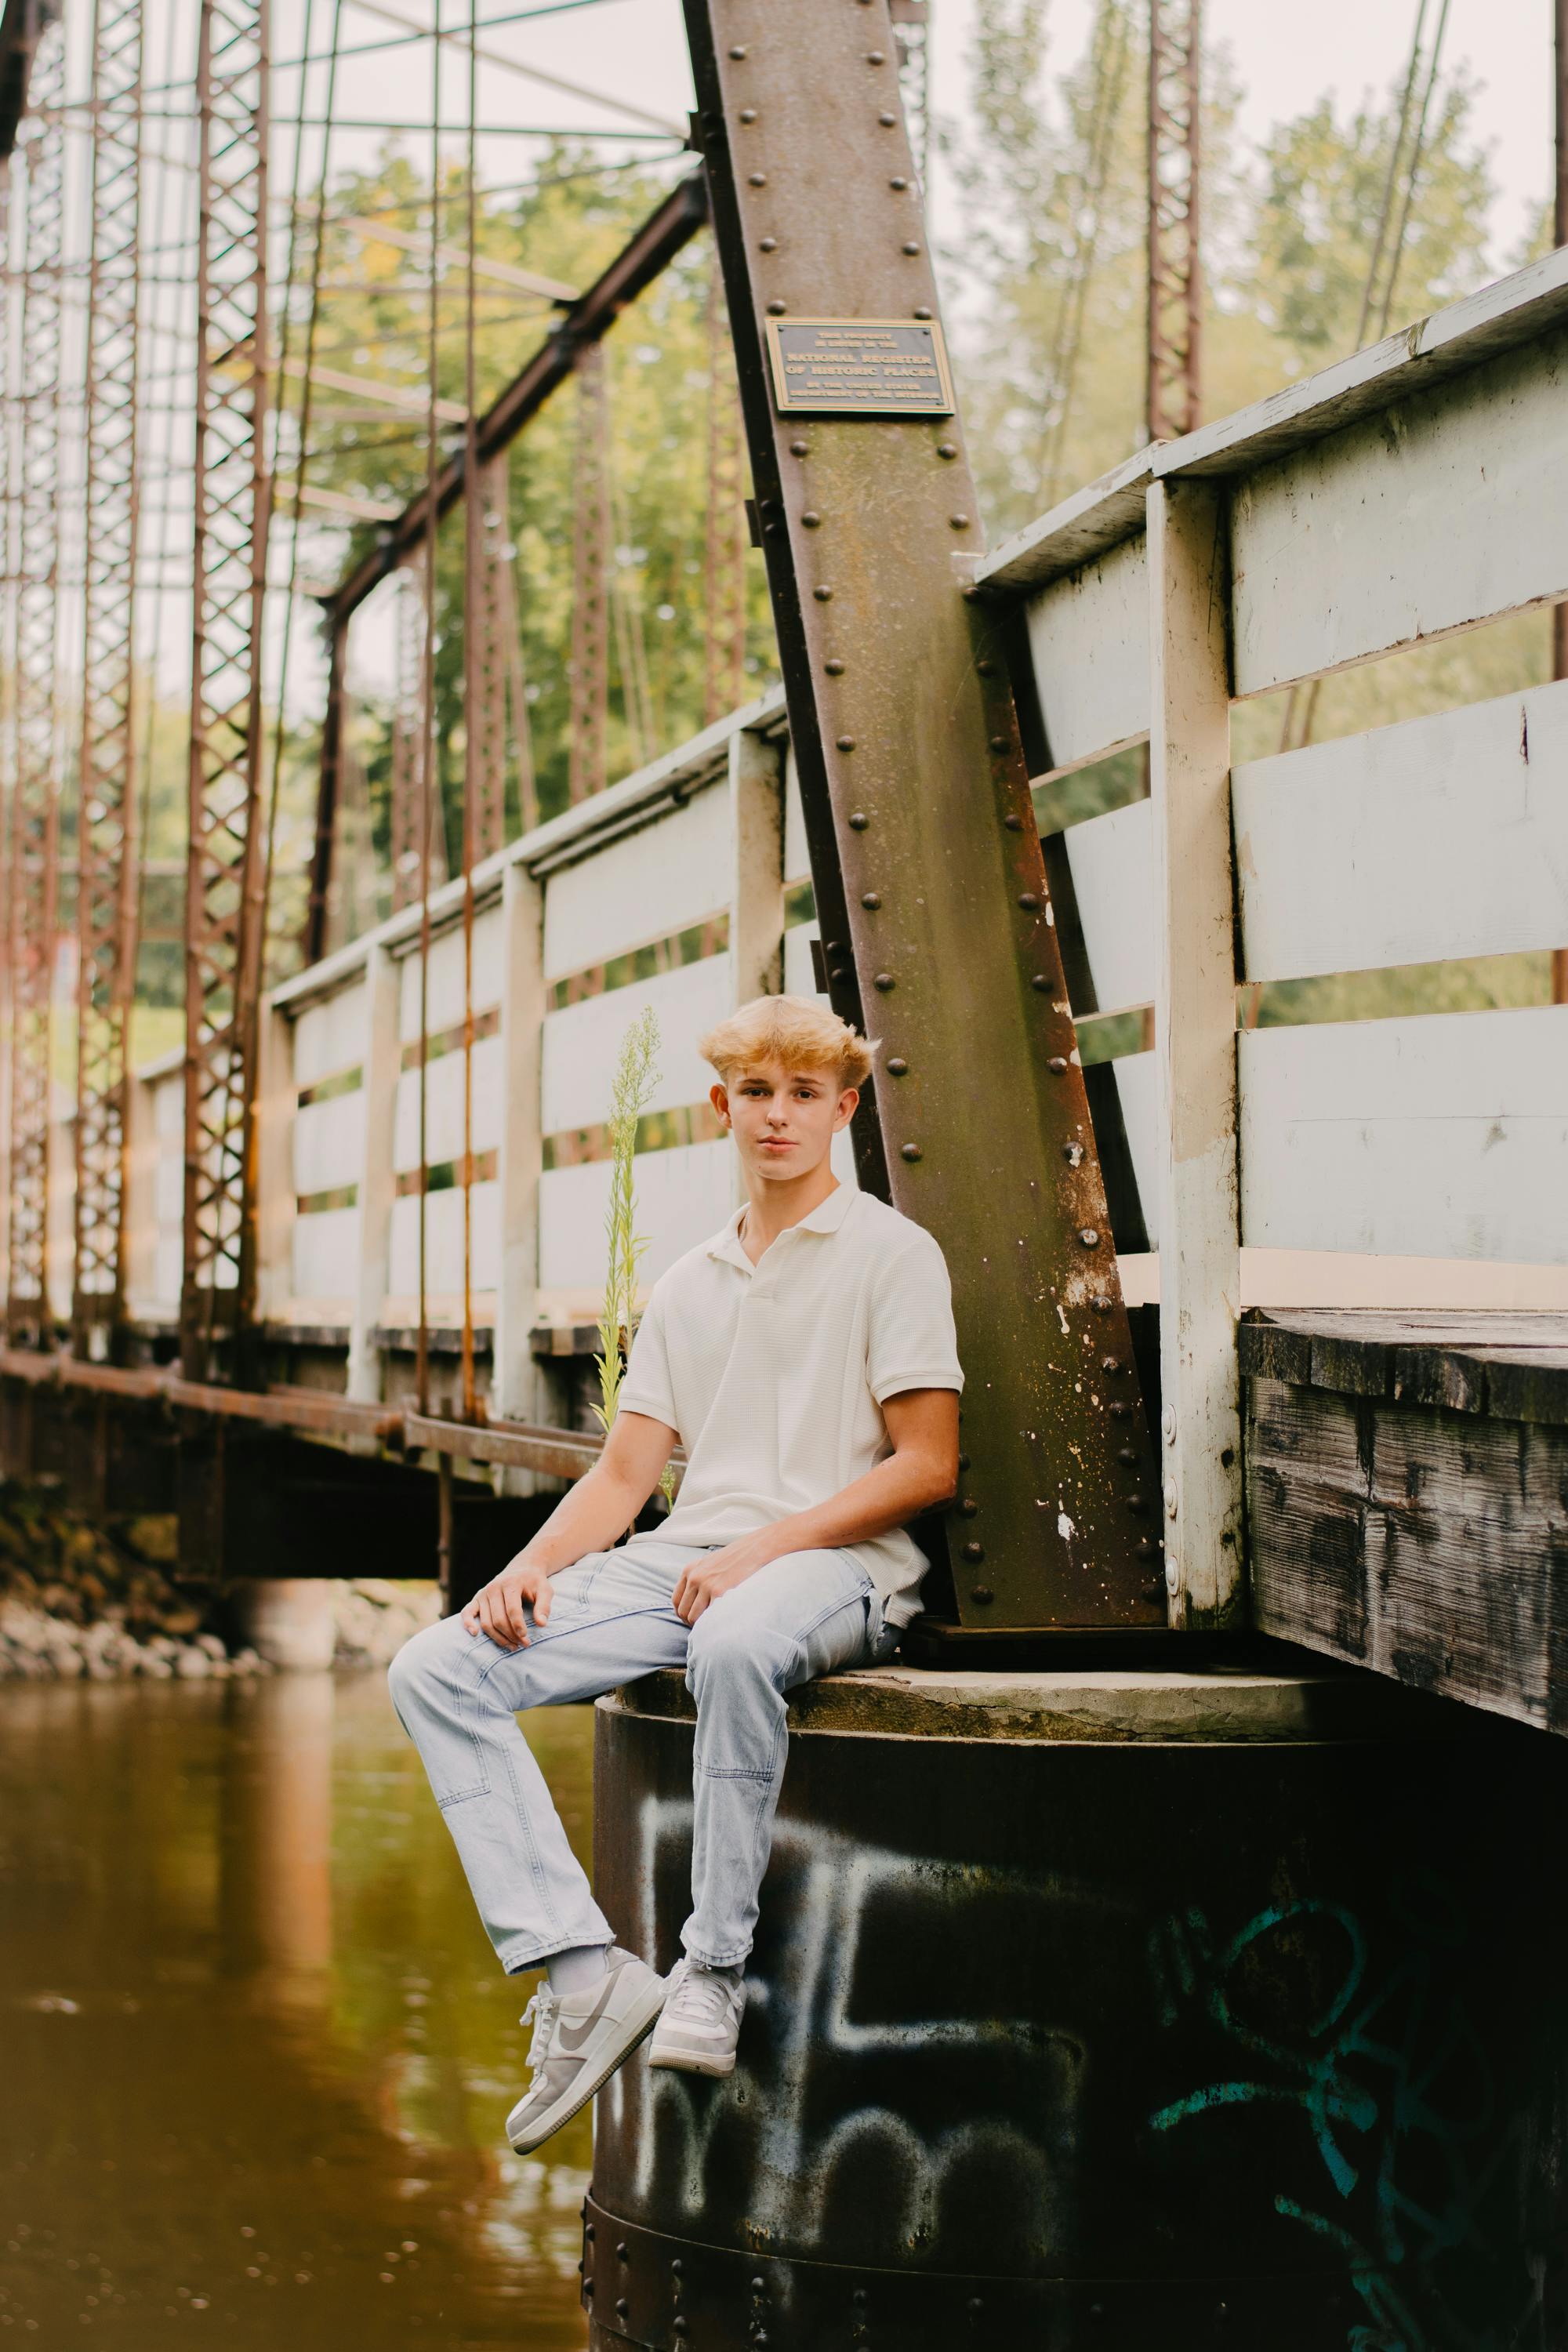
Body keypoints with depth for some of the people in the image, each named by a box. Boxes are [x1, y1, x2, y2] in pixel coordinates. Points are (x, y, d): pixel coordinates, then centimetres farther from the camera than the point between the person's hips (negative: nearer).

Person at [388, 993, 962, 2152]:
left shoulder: (892, 1254, 3)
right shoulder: (691, 1283, 22)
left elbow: (927, 1465, -5)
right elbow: (626, 1470, 18)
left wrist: (763, 1548, -14)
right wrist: (535, 1565, -2)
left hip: (838, 1567, -6)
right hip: (684, 1562, 6)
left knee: (737, 1645, -43)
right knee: (439, 1669, -15)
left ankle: (714, 1971, -28)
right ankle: (583, 1972, -22)